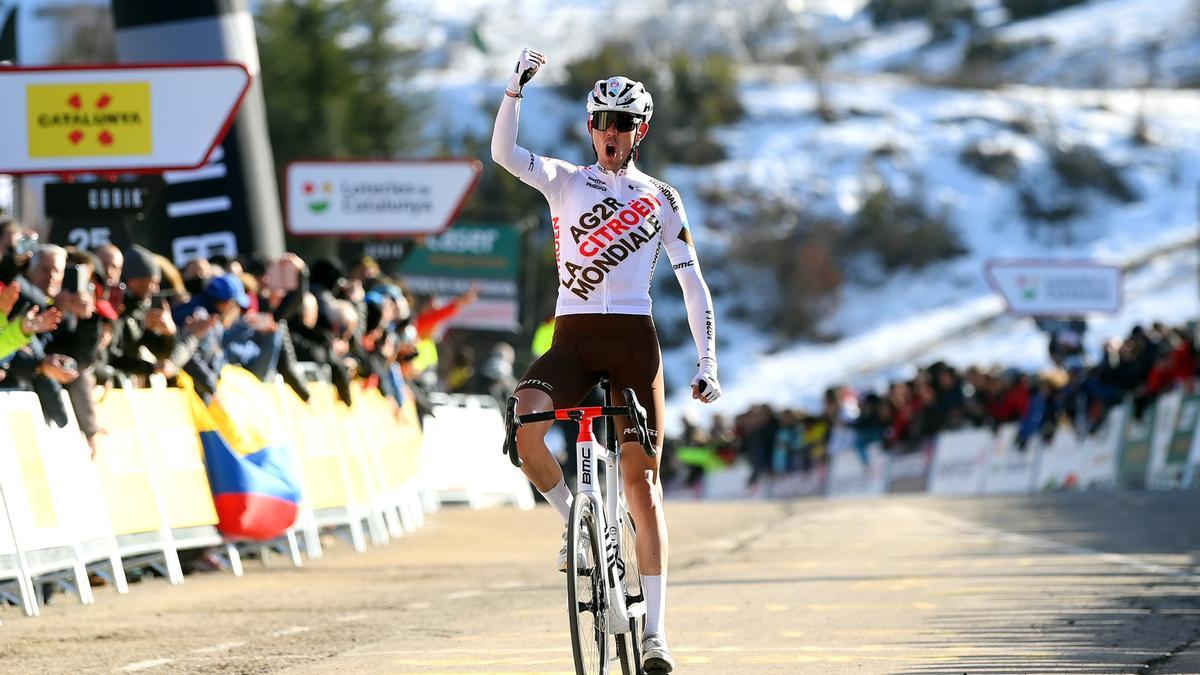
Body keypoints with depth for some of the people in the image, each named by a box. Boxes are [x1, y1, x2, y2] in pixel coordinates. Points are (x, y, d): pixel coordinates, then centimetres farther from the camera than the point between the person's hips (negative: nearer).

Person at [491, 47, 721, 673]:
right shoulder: (564, 181, 10)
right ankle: (574, 521, -3)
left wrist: (707, 362, 1)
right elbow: (502, 152, -8)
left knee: (642, 477, -6)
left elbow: (692, 282, 9)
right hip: (572, 340, 0)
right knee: (525, 421, -30)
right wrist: (516, 86, -20)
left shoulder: (661, 198, 9)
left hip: (633, 341, 0)